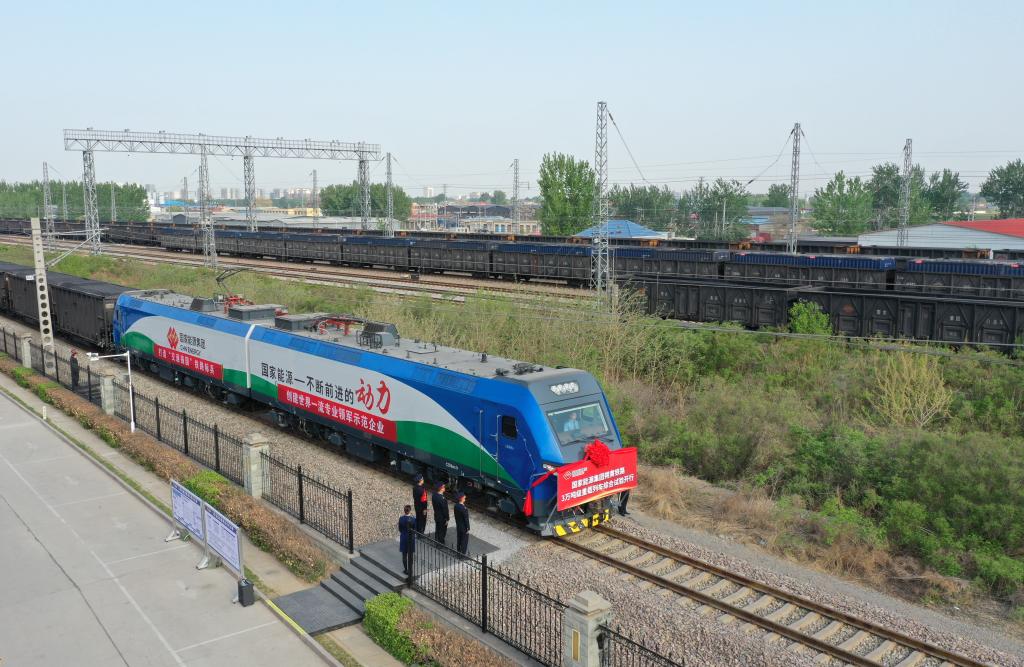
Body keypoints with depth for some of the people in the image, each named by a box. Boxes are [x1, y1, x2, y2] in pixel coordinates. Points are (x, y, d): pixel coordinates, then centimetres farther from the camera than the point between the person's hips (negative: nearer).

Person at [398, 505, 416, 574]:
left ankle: (405, 569, 21)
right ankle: (410, 570, 16)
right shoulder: (413, 519, -16)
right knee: (410, 555, 10)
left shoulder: (401, 519, -11)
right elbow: (415, 530, -6)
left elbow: (399, 529, -1)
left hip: (403, 538, 1)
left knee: (404, 555, 14)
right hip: (411, 538, -1)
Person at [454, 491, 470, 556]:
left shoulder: (456, 506, -6)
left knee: (458, 541, 20)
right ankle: (463, 555, 16)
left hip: (458, 526, 7)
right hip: (464, 527, -7)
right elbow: (466, 519, -21)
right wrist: (468, 528, -11)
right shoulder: (464, 509, -28)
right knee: (464, 542, 8)